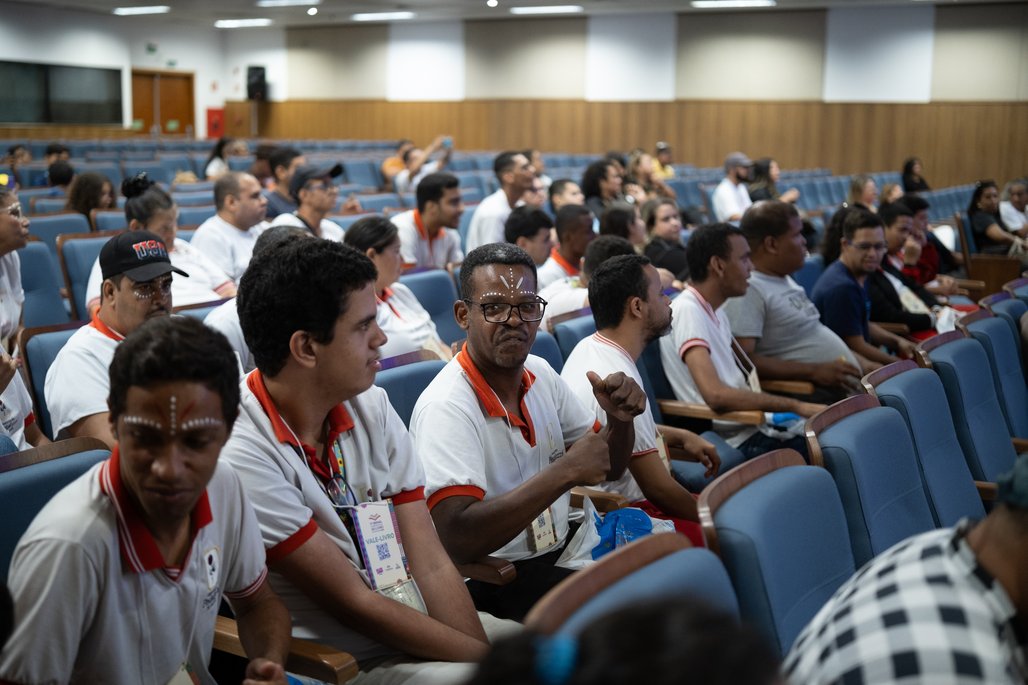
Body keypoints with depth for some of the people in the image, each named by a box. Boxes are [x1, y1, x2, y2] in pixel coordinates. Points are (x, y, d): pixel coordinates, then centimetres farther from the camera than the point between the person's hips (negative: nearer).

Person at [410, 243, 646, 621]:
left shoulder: (541, 373, 4)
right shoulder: (445, 406, -21)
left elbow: (608, 469, 14)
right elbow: (458, 540, -32)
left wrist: (621, 419, -9)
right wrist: (566, 471, -30)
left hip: (563, 545, 8)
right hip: (494, 580, -8)